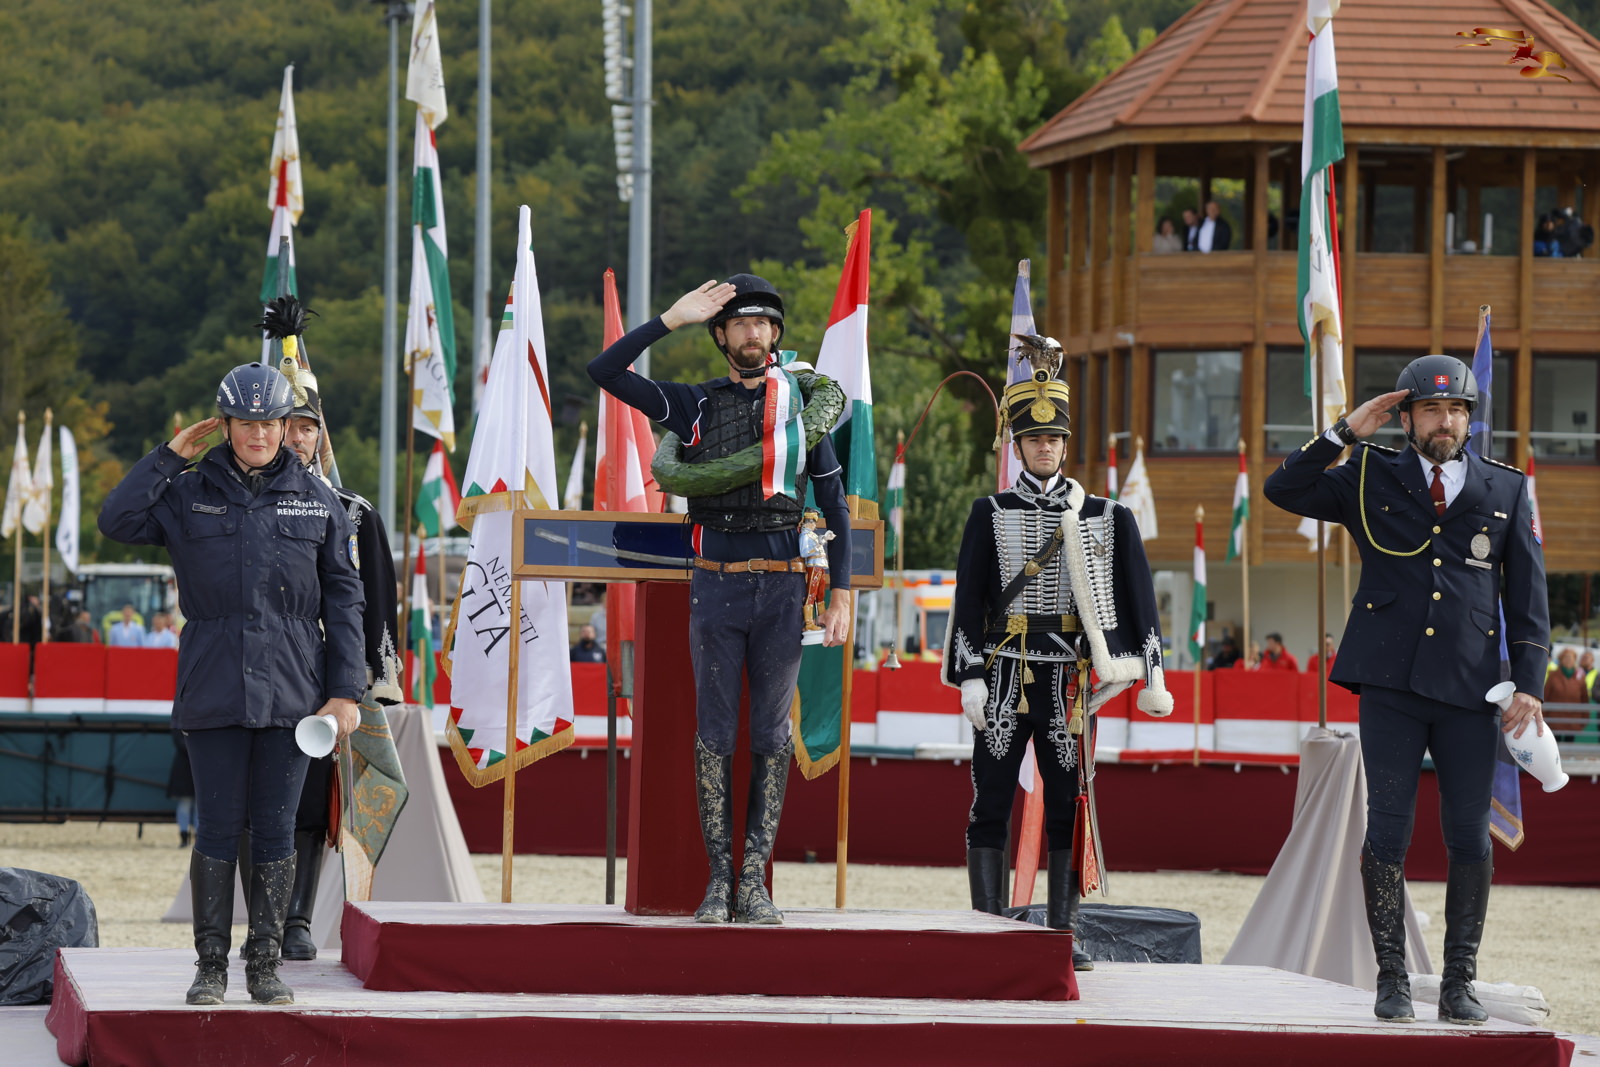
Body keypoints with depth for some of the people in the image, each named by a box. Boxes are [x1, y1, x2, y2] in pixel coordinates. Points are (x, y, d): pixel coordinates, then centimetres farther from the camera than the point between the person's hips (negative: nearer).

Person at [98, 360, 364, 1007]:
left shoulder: (316, 500, 7)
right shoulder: (190, 493, 6)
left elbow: (343, 599, 7)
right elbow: (117, 521, -7)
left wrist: (344, 692, 1)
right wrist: (171, 456, -6)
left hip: (290, 687, 1)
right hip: (214, 687, -1)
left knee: (276, 829, 2)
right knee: (219, 826, -1)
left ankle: (266, 964, 9)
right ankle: (211, 965, 6)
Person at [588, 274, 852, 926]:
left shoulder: (803, 403, 9)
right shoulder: (696, 404, 10)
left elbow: (834, 504, 10)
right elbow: (605, 372, 3)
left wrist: (841, 594, 3)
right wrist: (672, 319, -3)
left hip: (783, 587, 0)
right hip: (716, 585, 0)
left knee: (772, 735, 2)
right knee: (715, 732, 0)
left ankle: (754, 881, 5)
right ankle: (718, 879, 3)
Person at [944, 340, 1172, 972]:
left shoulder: (1103, 518, 7)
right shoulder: (990, 516, 5)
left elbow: (1136, 599, 7)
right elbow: (968, 600, 2)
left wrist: (1151, 675, 0)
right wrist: (972, 678, -6)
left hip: (1068, 680, 1)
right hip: (1006, 675, -1)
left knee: (1068, 805, 2)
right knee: (991, 804, -1)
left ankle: (1062, 935, 5)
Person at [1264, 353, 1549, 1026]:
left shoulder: (1505, 491, 11)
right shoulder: (1372, 479, 9)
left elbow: (1528, 593, 10)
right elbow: (1285, 490, 1)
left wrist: (1529, 683, 1)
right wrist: (1346, 433, -6)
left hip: (1468, 691, 1)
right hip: (1391, 683, -1)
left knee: (1470, 837, -1)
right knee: (1388, 829, -4)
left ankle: (1459, 982, 9)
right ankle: (1392, 978, 5)